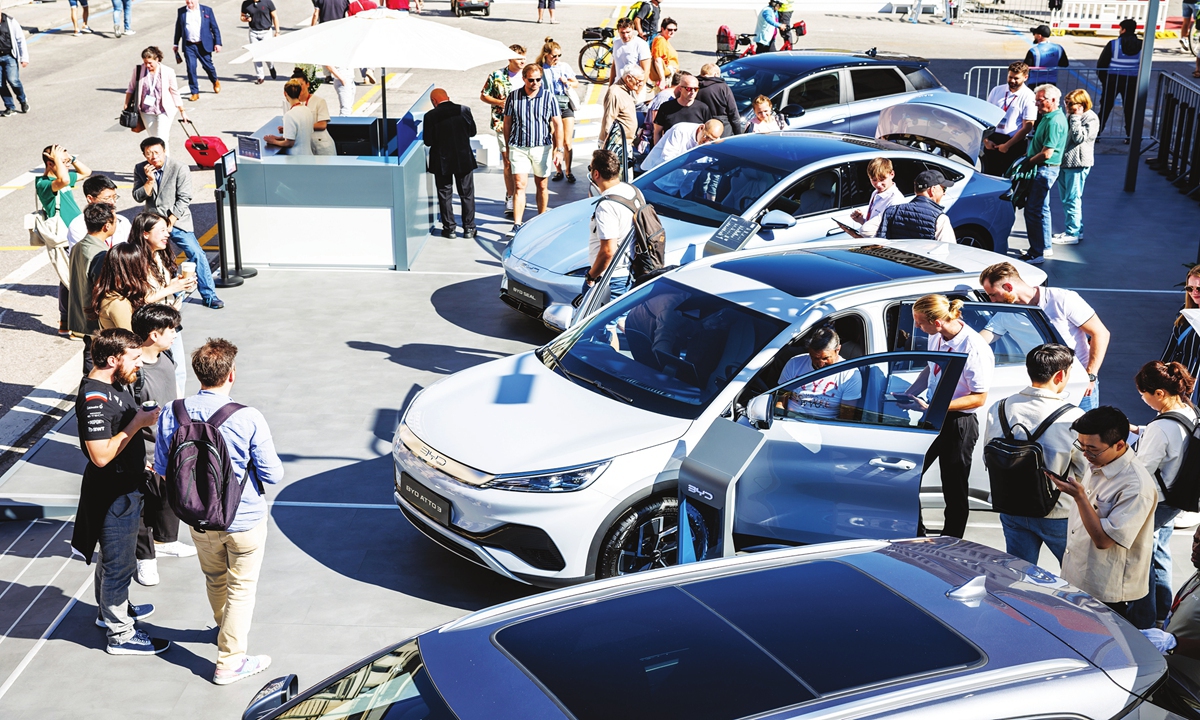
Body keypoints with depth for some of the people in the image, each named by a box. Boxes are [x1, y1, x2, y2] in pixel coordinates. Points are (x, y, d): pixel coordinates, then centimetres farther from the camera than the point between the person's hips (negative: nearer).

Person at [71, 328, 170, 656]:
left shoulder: (116, 384, 3)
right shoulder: (94, 398, -27)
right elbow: (101, 455, -30)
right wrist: (137, 423, -25)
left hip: (126, 485, 10)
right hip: (112, 493, -10)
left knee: (112, 558, 27)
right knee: (119, 564, 3)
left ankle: (111, 609, 46)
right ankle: (121, 635, 15)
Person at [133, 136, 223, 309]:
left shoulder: (180, 168, -10)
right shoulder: (140, 170, 2)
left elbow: (184, 198, -12)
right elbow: (138, 197, -2)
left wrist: (170, 220, -17)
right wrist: (149, 180, -17)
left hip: (177, 221, -3)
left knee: (197, 254, -13)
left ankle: (209, 296, -6)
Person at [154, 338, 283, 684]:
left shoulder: (172, 415, -14)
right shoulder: (248, 419, -25)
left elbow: (162, 470, -1)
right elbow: (273, 474, -17)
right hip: (245, 519, -4)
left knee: (214, 579, 27)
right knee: (241, 587, 13)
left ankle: (227, 628, 52)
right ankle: (230, 661, 21)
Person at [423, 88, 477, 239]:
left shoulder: (431, 116, -13)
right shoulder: (464, 110, -8)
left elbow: (428, 141, -9)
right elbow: (472, 132, 1)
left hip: (442, 161, -1)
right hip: (464, 160, 1)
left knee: (444, 195, 11)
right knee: (467, 194, 12)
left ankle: (449, 228, 15)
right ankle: (469, 228, 16)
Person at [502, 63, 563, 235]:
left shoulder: (548, 97, -2)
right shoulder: (513, 96, 0)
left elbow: (557, 124, -1)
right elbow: (507, 122, 9)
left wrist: (558, 149, -7)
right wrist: (508, 147, 11)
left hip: (542, 147, 1)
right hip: (518, 148, 0)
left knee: (542, 186, 11)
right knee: (519, 185, -8)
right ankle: (517, 225, -9)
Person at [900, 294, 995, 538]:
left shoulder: (974, 348, -25)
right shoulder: (937, 335, -5)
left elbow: (979, 398, -21)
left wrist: (931, 407, -26)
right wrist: (910, 394, 1)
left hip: (960, 423, -7)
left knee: (954, 491, 7)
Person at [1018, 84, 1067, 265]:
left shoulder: (1054, 121, -21)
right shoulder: (1049, 117, 11)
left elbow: (1047, 153, -24)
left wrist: (1029, 161, -11)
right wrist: (1027, 154, 10)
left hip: (1045, 169, -11)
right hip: (1041, 169, 11)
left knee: (1033, 210, -9)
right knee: (1041, 209, 18)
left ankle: (1037, 253, -5)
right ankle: (1045, 247, 29)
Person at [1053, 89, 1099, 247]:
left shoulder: (1091, 119, -9)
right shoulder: (1069, 117, 16)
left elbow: (1079, 137, -19)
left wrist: (1075, 118, -16)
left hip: (1078, 164, -9)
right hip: (1064, 163, 9)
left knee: (1072, 200, -7)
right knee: (1065, 199, 13)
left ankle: (1072, 234, -2)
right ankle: (1076, 229, 23)